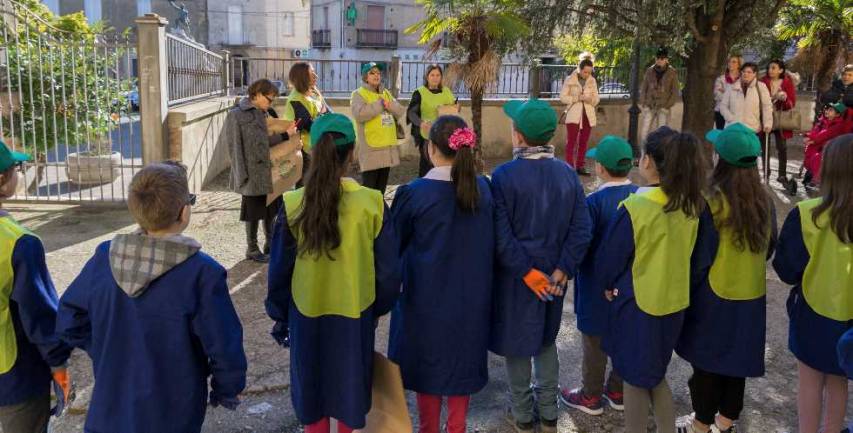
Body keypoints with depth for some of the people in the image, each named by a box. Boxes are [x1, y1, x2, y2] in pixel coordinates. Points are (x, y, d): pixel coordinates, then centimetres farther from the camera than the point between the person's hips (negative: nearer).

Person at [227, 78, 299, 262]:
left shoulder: (263, 114, 10)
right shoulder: (236, 115, -11)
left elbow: (266, 141, 9)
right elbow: (235, 148, -13)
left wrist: (286, 135, -1)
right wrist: (241, 175, -16)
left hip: (269, 173, 7)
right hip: (252, 175, -7)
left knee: (271, 210, 14)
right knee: (254, 212, 5)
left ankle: (271, 244, 29)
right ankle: (252, 249, 20)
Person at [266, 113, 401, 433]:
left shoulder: (293, 206, -15)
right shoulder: (371, 204, -17)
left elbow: (280, 269, -5)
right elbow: (388, 269, -6)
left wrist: (279, 316, 10)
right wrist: (379, 308, 11)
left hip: (307, 316, 1)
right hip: (355, 316, 0)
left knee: (311, 390, 20)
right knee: (350, 390, 20)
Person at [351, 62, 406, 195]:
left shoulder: (386, 93, 17)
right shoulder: (359, 94, -4)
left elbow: (401, 112, 9)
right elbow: (359, 114, -21)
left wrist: (389, 105, -11)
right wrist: (380, 104, -14)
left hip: (388, 146, 7)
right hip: (370, 148, -7)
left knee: (381, 187, 16)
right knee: (369, 189, -3)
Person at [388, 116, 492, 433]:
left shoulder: (413, 193, -18)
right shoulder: (482, 188, -7)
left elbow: (393, 245, -5)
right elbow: (489, 243, 4)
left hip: (427, 294, -3)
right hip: (471, 293, 3)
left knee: (428, 361, 15)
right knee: (462, 359, 18)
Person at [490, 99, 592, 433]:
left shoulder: (503, 176, -17)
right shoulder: (567, 173, -5)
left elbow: (501, 236, -21)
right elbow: (582, 231, -8)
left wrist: (527, 273, -14)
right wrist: (560, 273, -7)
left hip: (515, 277, -4)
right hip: (552, 274, 4)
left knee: (517, 343, 12)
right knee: (546, 340, 21)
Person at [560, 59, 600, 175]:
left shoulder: (592, 81, 7)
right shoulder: (570, 80, -3)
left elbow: (596, 99, 10)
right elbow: (562, 97, -5)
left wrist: (590, 100, -13)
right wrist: (578, 98, -17)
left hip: (588, 114, 4)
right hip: (574, 114, -4)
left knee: (583, 142, 7)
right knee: (571, 141, -9)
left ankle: (580, 166, 15)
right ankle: (570, 167, -9)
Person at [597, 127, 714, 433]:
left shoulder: (635, 208, -23)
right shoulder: (694, 205, -7)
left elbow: (609, 258, -12)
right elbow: (702, 259, 4)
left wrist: (608, 284, 7)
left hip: (637, 306, -5)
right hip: (675, 304, 6)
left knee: (636, 378, 13)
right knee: (655, 373, 24)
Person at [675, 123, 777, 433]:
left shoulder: (714, 200, -20)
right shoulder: (764, 200, -2)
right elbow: (770, 246, 9)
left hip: (715, 294, -5)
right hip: (752, 294, 5)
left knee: (707, 359, 10)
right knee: (737, 359, 18)